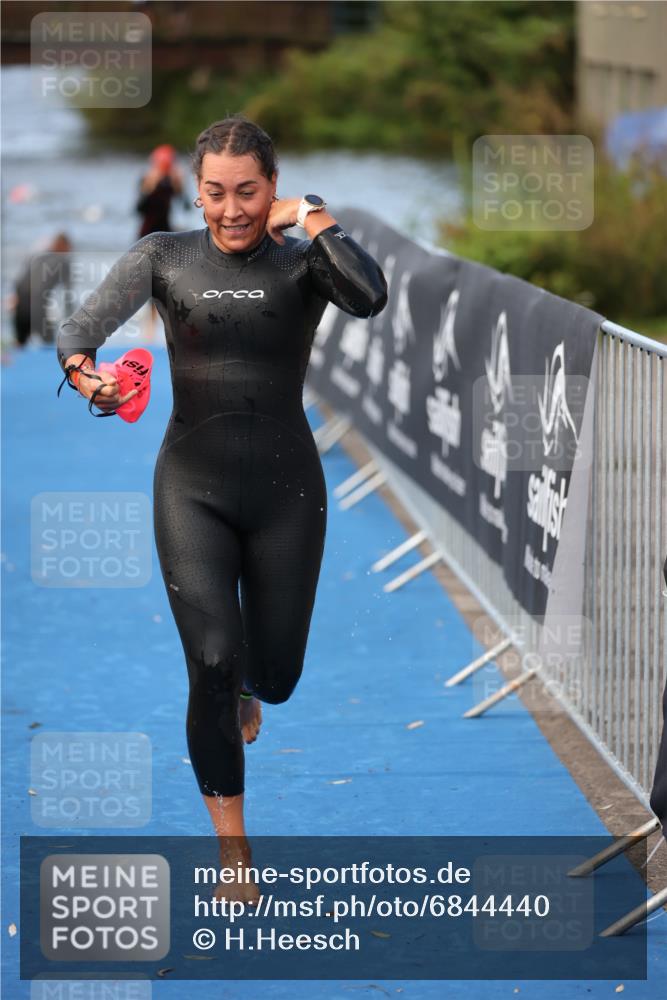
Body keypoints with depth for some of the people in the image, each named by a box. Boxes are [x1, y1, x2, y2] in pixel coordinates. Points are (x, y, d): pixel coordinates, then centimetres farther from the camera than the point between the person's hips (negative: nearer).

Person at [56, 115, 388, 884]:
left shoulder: (302, 263, -4)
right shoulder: (163, 257, -2)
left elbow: (370, 299, -26)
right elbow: (78, 330, -11)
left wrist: (314, 216, -18)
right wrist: (85, 373, -33)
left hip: (285, 487, 1)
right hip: (193, 486, 0)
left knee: (273, 677, 9)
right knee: (213, 663, -15)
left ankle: (242, 686, 51)